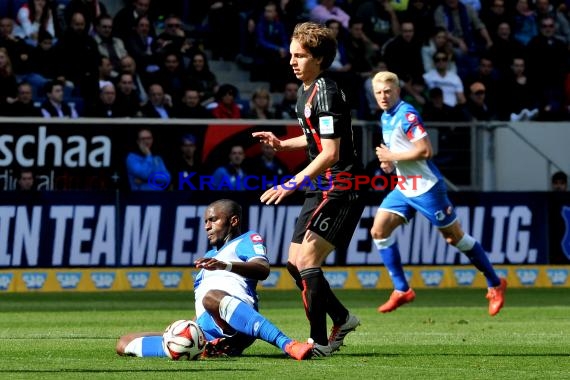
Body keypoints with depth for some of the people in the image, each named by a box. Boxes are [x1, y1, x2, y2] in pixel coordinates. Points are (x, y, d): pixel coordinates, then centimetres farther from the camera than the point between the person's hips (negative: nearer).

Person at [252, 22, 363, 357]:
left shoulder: (326, 94, -18)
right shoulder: (306, 91, 12)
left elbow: (331, 153, -23)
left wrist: (293, 184, -25)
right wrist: (282, 144, 15)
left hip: (340, 190, -10)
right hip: (322, 190, 10)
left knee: (307, 260, -17)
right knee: (295, 263, 12)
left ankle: (320, 342, -13)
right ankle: (343, 319, 27)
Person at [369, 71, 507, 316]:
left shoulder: (407, 115, -17)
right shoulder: (385, 118, 10)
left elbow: (425, 150, -24)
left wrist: (391, 156, -17)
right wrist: (389, 161, 5)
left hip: (425, 186, -9)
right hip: (404, 188, 9)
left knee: (454, 236, 0)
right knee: (379, 230, -4)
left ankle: (495, 284, 14)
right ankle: (401, 290, 1)